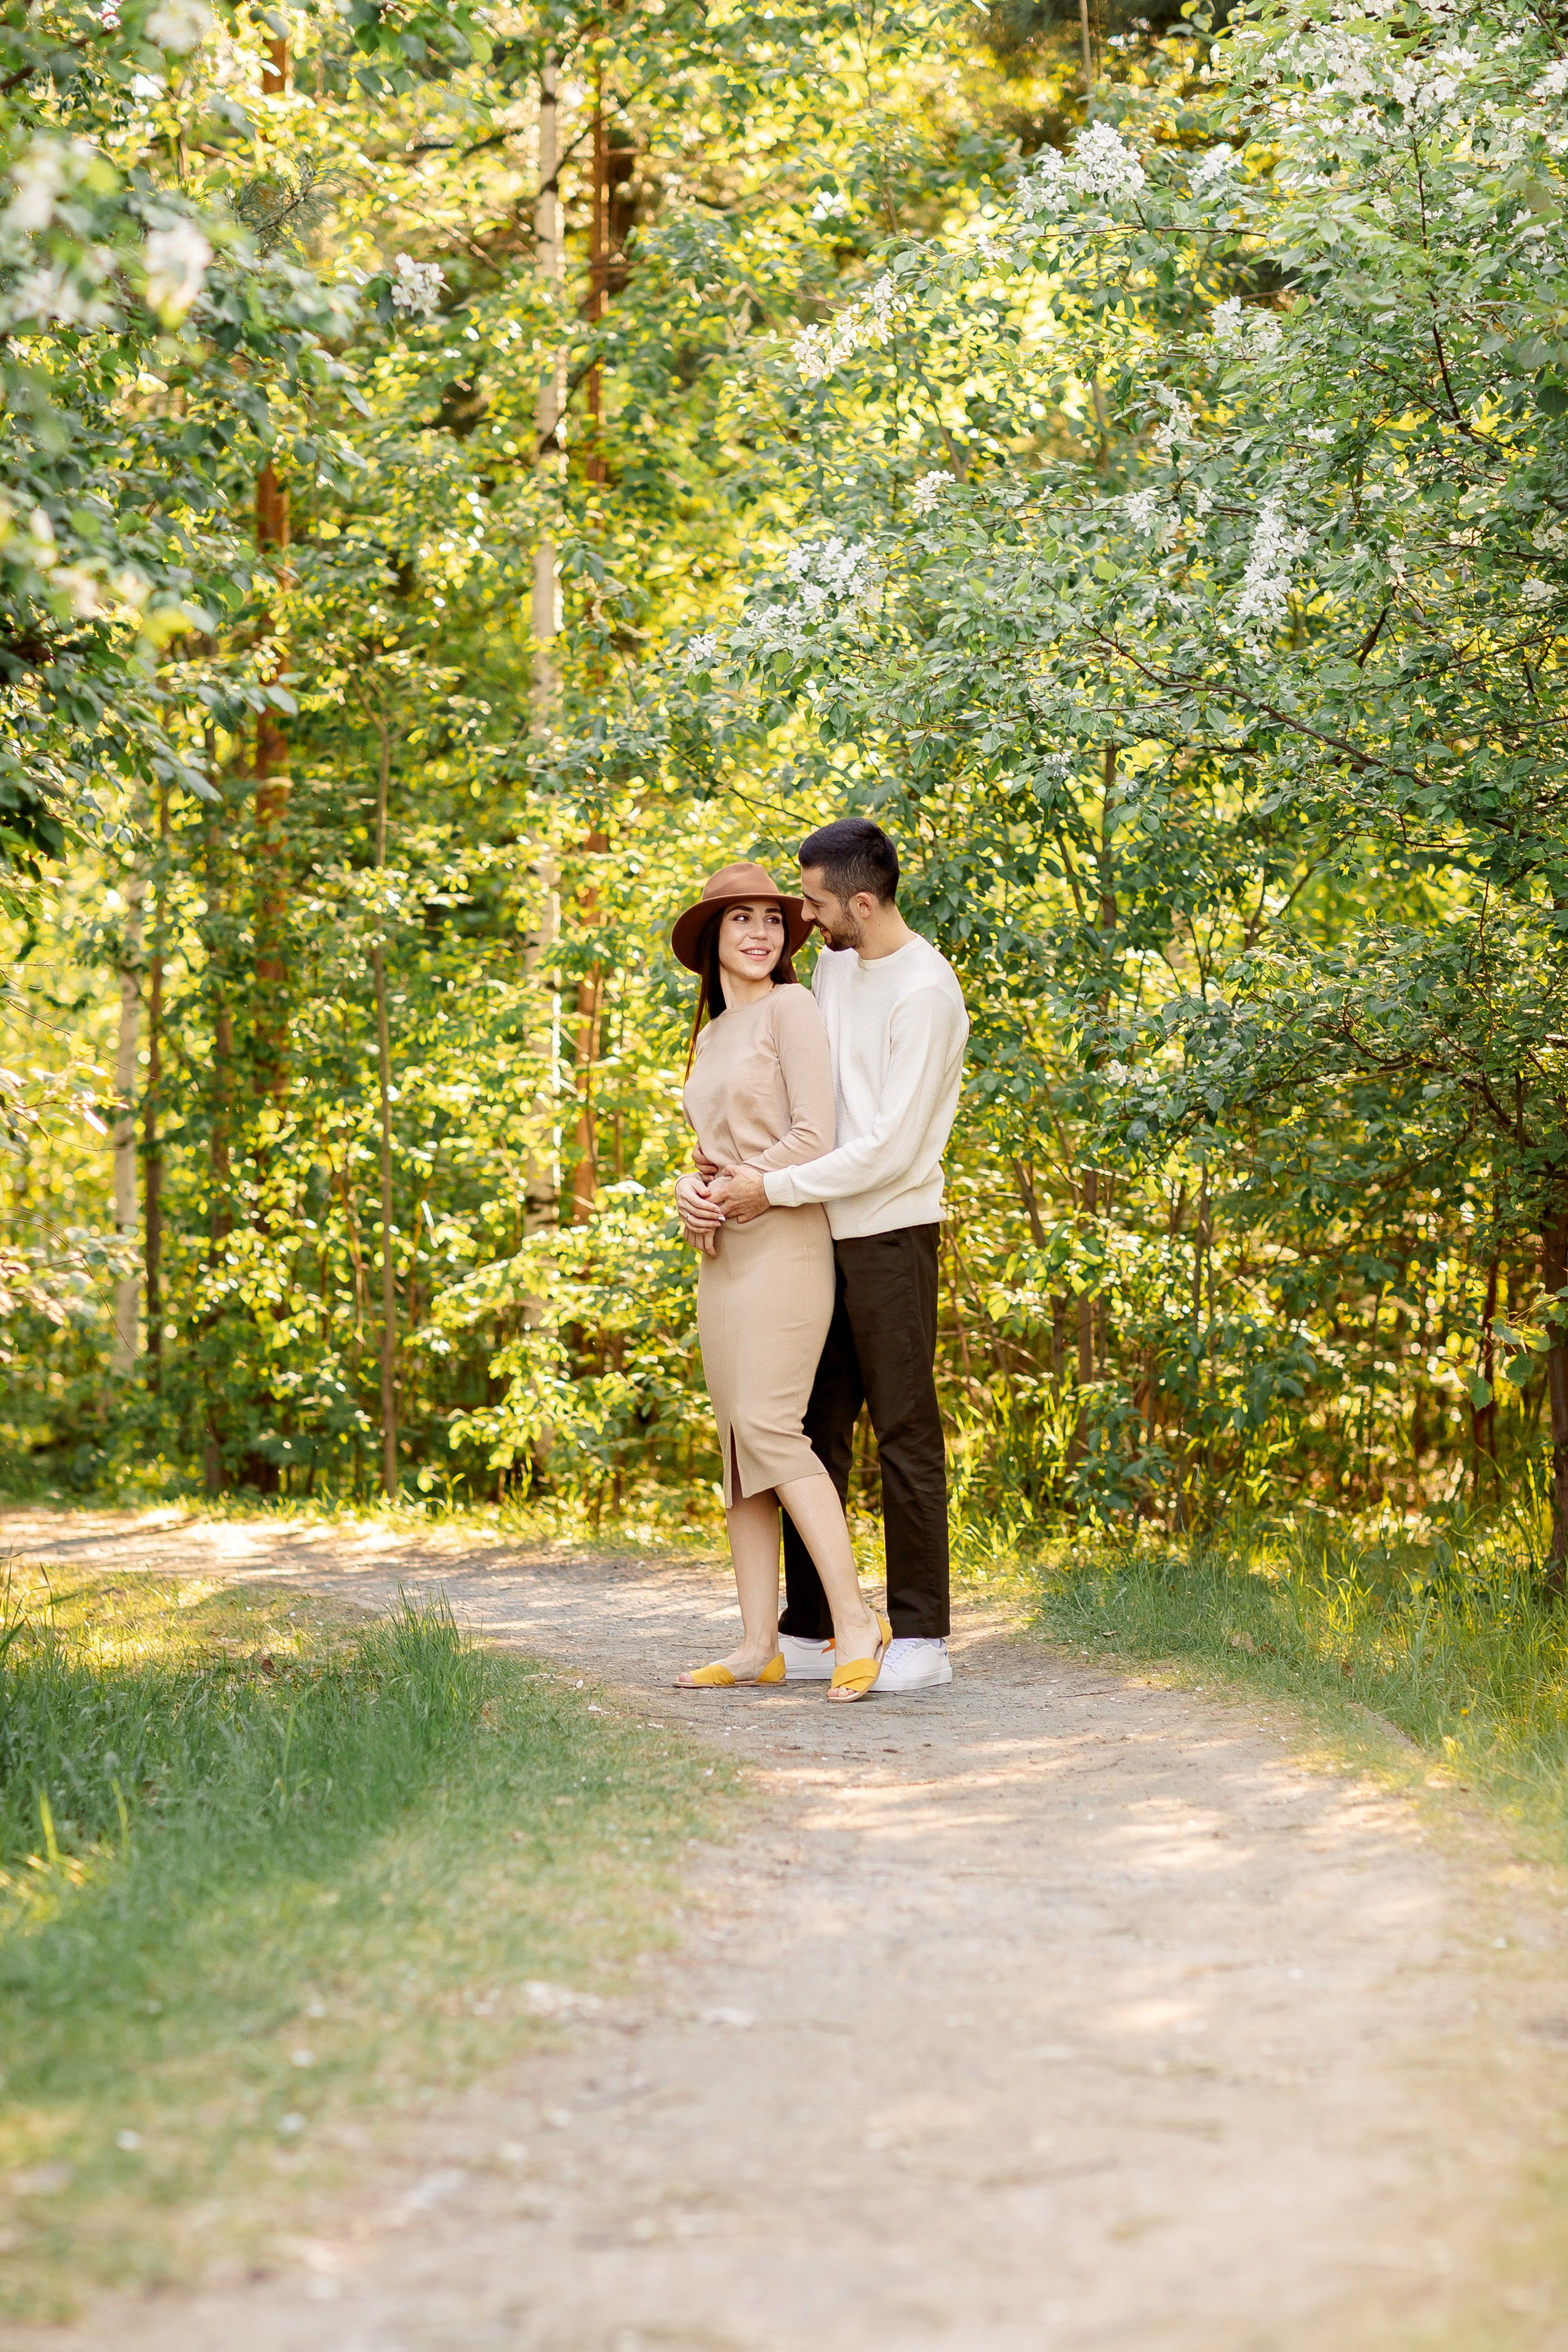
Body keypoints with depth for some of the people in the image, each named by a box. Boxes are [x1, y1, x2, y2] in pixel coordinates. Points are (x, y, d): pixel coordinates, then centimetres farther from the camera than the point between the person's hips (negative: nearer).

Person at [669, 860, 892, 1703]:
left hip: (783, 1238, -8)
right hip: (722, 1252, 8)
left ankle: (856, 1622, -16)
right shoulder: (710, 1038, 19)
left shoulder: (791, 1008, -4)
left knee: (769, 1427, -17)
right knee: (738, 1438, 4)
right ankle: (759, 1645, 4)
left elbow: (813, 1137, -13)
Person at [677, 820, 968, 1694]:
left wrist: (772, 1190, -15)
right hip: (823, 1233, 8)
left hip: (892, 1232, -8)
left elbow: (890, 1148, -20)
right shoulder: (834, 967, 11)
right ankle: (808, 1632, 14)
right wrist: (710, 1172, 1)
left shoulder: (925, 993, -15)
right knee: (816, 1432, 9)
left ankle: (922, 1639, 2)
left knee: (906, 1435, -3)